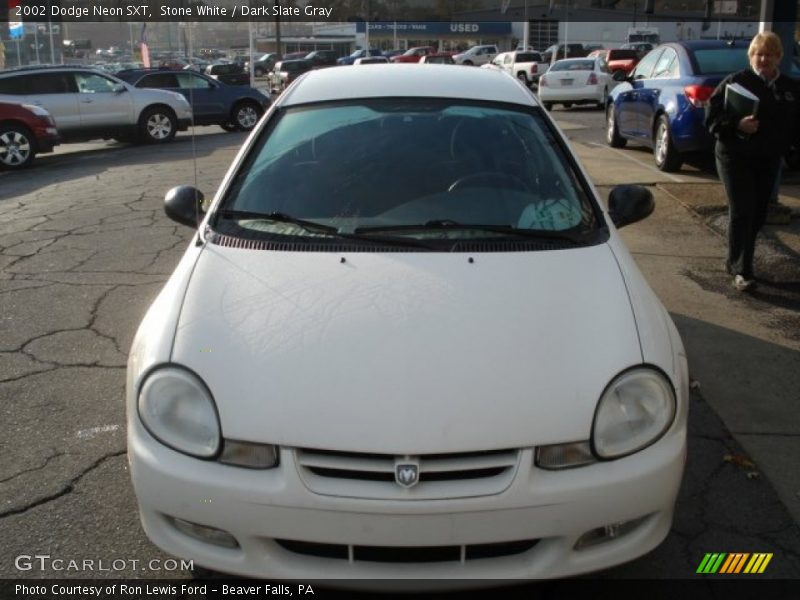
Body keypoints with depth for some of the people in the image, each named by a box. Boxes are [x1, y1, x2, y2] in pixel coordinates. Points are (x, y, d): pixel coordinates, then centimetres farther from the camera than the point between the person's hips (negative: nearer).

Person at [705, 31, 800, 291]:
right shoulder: (735, 82, -4)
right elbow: (712, 115, -9)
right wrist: (737, 125, -24)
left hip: (768, 161, 5)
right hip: (735, 156, -5)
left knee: (758, 214, 9)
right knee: (742, 212, -11)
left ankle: (736, 261, 25)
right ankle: (741, 270, -6)